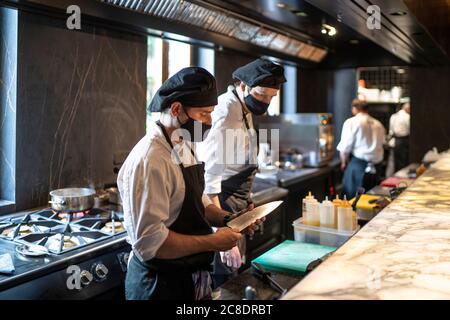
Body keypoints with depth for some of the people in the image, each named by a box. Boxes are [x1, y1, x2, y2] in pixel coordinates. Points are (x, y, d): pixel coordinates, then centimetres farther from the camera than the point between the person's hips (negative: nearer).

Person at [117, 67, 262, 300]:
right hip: (161, 285, -8)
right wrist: (213, 242, -21)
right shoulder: (149, 161, -25)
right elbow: (149, 242, -27)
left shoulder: (185, 147, 4)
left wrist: (226, 219, -1)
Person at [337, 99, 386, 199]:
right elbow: (381, 143, 13)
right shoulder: (378, 124, 12)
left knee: (351, 197, 0)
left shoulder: (351, 122, -5)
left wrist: (344, 162, 7)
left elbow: (345, 147, -8)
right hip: (376, 166, 6)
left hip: (358, 164, -6)